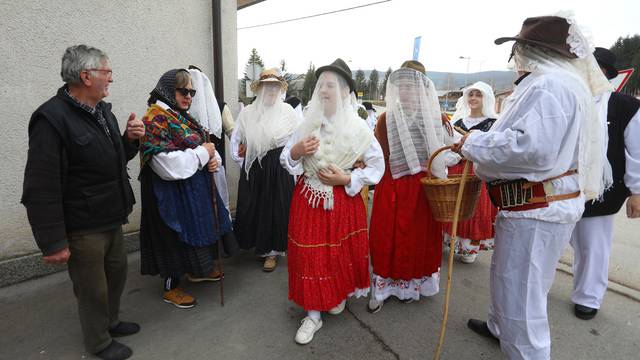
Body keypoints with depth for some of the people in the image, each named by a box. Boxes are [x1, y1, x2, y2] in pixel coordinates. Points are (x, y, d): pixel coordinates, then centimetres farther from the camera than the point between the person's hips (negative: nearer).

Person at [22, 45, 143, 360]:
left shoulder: (103, 111, 7)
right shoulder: (52, 118, -19)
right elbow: (42, 188, -22)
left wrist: (129, 140, -3)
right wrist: (53, 242, -21)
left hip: (112, 219, 8)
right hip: (82, 227, -8)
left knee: (117, 272, 22)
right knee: (93, 287, 10)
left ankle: (111, 321, 45)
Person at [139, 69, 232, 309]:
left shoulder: (183, 116, 9)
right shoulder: (155, 120, -18)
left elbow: (204, 144, 16)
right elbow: (168, 165, -28)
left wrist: (213, 158, -7)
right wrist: (202, 153, -20)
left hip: (195, 187, 9)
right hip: (171, 193, -9)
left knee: (194, 230, 21)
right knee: (175, 235, 5)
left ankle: (196, 270, 43)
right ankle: (170, 287, 24)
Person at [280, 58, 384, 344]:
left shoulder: (358, 127, -6)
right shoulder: (307, 123, 1)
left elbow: (377, 166, -3)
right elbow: (285, 160, 6)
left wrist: (346, 179, -15)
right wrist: (296, 151, -16)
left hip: (342, 199, -1)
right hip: (308, 198, 2)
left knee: (342, 250, 13)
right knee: (309, 254, 4)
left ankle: (340, 295, 42)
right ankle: (313, 313, 21)